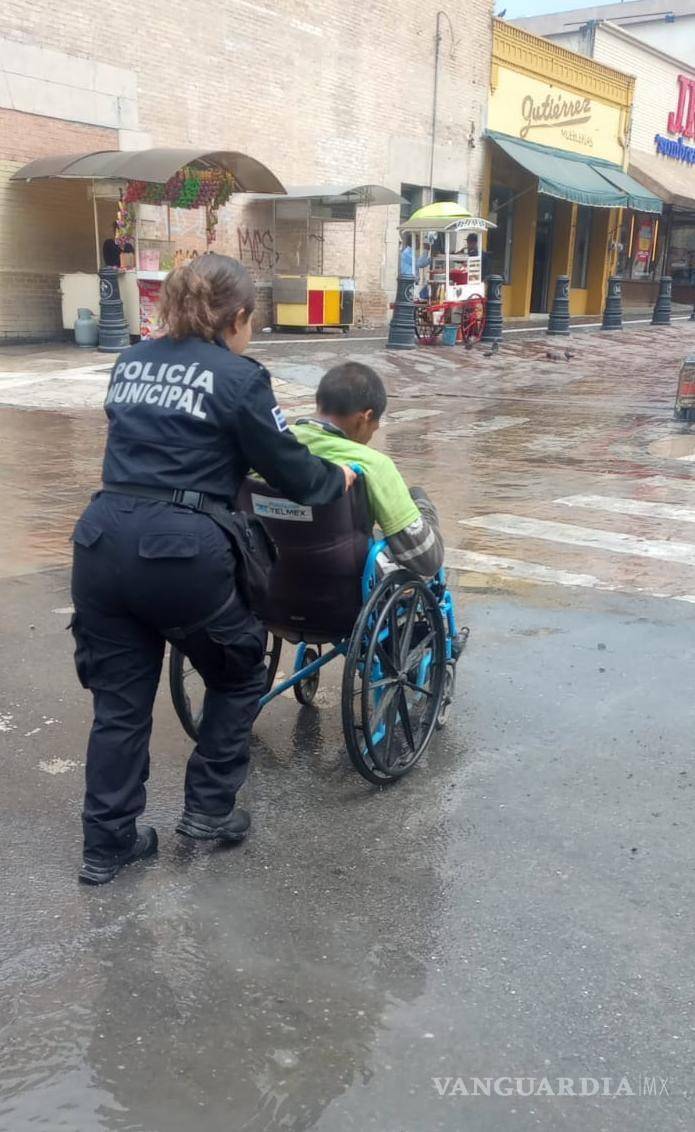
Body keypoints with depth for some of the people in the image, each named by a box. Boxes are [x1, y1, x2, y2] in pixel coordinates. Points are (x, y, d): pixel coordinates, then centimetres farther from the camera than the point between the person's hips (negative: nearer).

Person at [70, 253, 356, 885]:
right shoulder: (239, 377, -2)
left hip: (102, 541, 6)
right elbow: (289, 470, 3)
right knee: (240, 673, 20)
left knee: (119, 701, 16)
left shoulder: (131, 363, 16)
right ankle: (209, 808, 24)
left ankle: (107, 844, 23)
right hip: (180, 550, -5)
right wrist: (339, 478, 23)